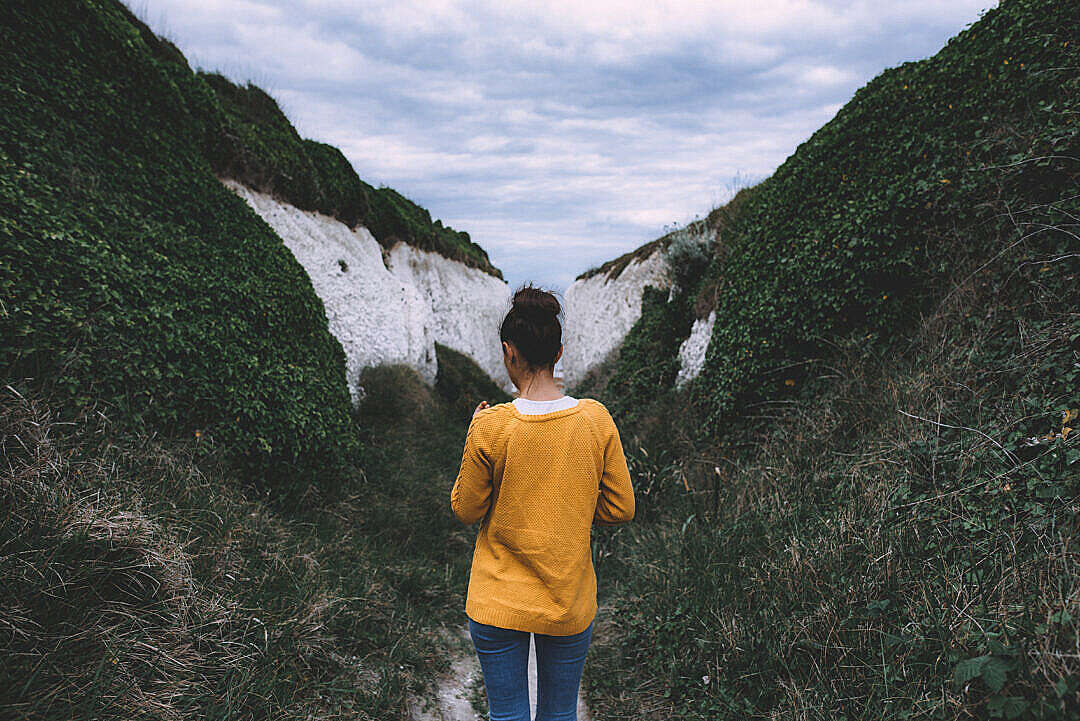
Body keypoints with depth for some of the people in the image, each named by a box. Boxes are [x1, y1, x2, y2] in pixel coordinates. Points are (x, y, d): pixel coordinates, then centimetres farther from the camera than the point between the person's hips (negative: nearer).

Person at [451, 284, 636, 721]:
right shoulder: (596, 419, -10)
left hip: (498, 605, -2)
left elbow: (465, 510, -4)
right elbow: (620, 509, -3)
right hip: (571, 604, 2)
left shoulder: (491, 427, -17)